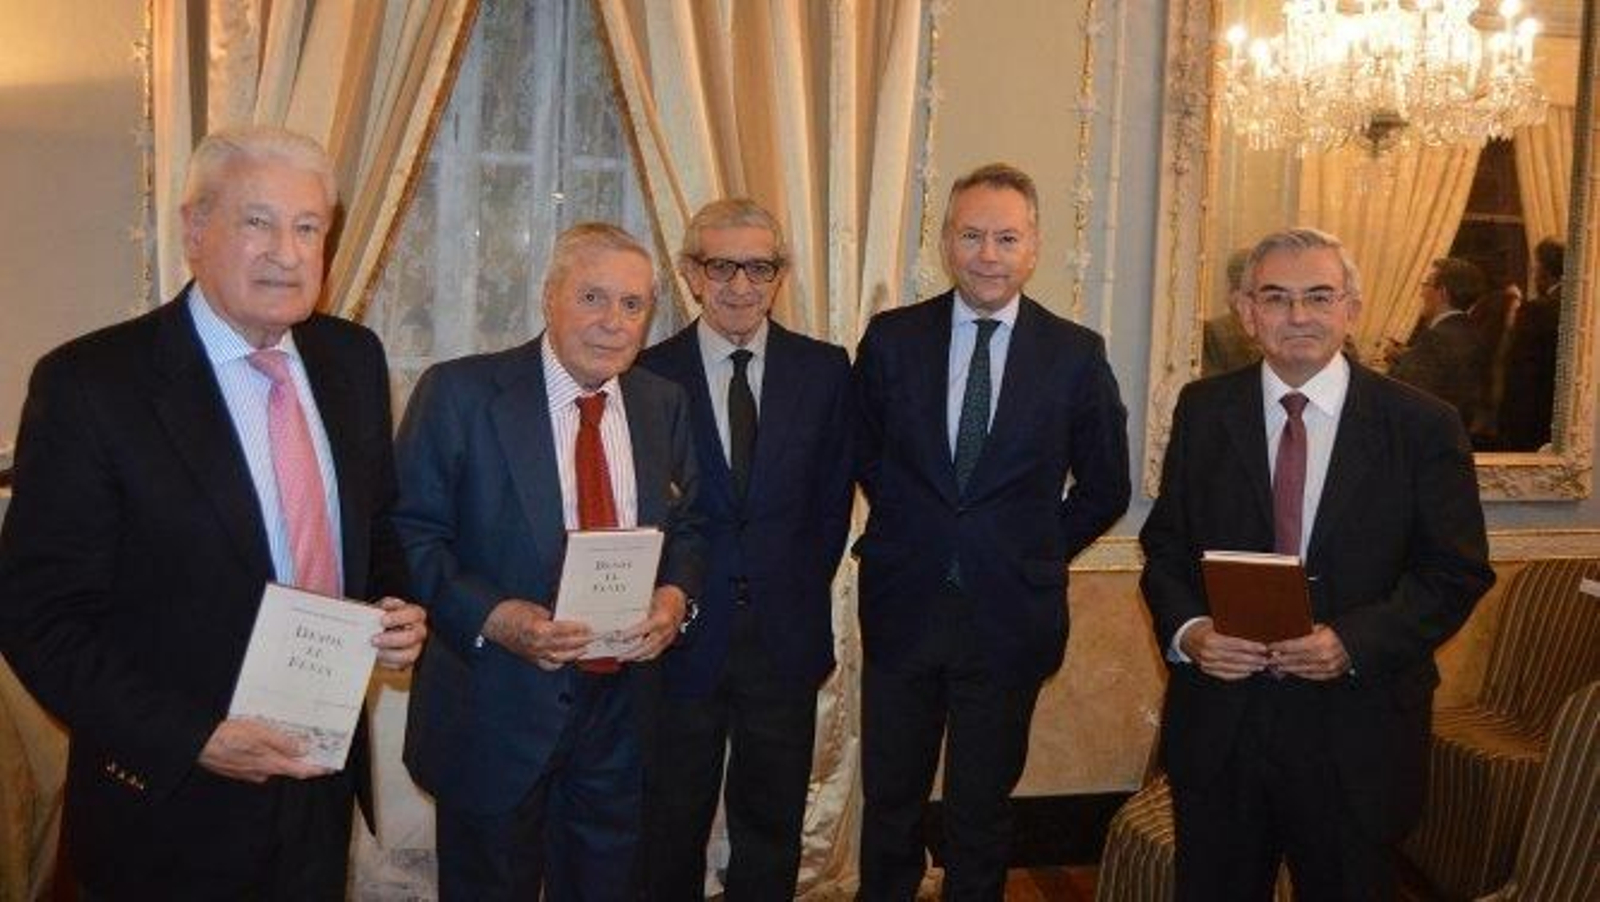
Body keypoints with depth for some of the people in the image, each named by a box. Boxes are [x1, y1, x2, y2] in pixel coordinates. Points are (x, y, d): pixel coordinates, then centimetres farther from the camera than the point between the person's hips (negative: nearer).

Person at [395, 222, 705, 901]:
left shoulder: (664, 404, 5)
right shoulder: (459, 393, -10)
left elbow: (686, 528, 12)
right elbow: (406, 536, -11)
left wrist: (676, 595, -9)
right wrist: (490, 616, -25)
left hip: (622, 707, 4)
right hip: (495, 710, -4)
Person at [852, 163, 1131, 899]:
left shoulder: (1077, 354, -4)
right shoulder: (892, 338, -2)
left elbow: (1105, 488, 5)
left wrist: (1039, 554, 1)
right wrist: (908, 531, 4)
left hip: (1010, 613, -1)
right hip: (903, 606, 1)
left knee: (981, 809, 15)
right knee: (889, 801, 14)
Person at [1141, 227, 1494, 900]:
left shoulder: (1423, 426, -4)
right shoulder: (1203, 410, 2)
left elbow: (1459, 571, -3)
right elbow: (1164, 544, 6)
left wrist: (1354, 642, -18)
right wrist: (1186, 630, -13)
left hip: (1357, 727, -1)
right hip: (1219, 721, 2)